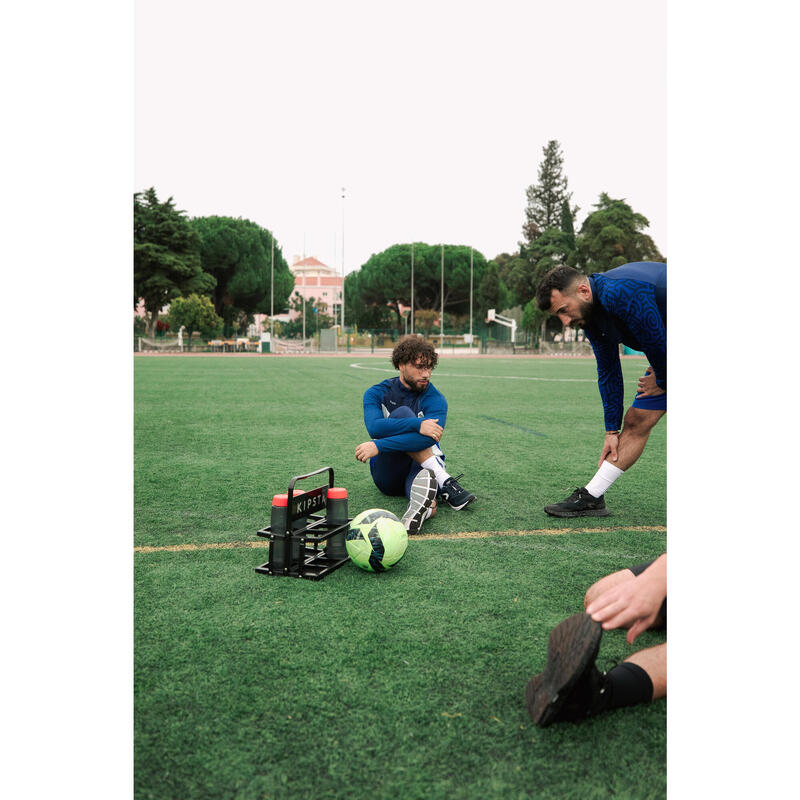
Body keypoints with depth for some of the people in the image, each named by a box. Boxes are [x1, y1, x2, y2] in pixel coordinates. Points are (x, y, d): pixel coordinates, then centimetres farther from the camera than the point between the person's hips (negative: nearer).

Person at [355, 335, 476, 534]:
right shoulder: (377, 393, 0)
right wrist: (417, 425, -33)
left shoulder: (435, 399, -5)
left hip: (421, 467, 0)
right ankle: (445, 481, -35)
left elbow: (426, 438, -25)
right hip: (387, 474, 0)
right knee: (403, 413, -25)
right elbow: (374, 427, -21)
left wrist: (378, 446, -32)